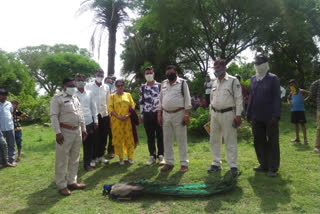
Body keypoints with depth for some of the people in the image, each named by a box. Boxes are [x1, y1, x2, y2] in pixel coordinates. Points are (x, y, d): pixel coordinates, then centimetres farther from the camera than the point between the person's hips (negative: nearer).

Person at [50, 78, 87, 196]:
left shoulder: (75, 98, 15)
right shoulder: (57, 98, -8)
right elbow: (53, 116, -13)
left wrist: (83, 128, 15)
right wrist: (58, 132, -19)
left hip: (77, 131, 8)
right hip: (65, 132, -7)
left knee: (75, 159, 14)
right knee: (62, 160, 1)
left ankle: (72, 182, 27)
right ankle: (62, 185, 13)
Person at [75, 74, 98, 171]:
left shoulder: (89, 93, 10)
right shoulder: (73, 94, -3)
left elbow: (93, 107, 13)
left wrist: (95, 120, 11)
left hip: (89, 122, 4)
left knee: (89, 143, 9)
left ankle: (88, 162, 24)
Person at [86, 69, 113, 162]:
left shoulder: (106, 87, 10)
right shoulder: (88, 86, 0)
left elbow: (108, 101, 12)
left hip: (105, 114, 3)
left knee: (104, 136, 8)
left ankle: (101, 155, 22)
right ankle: (94, 156, 15)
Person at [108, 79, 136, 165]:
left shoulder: (128, 95, 11)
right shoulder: (112, 96, 6)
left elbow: (133, 106, 5)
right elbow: (110, 108, -2)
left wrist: (128, 115, -11)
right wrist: (118, 117, -13)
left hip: (128, 120, 1)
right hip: (116, 121, -1)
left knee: (129, 138, 3)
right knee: (118, 139, 1)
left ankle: (130, 157, 14)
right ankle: (121, 158, 11)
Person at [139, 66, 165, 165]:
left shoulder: (160, 86, 2)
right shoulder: (142, 88, 9)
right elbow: (141, 102, 10)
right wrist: (142, 115, 7)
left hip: (158, 114, -2)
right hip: (147, 115, 2)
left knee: (160, 136, 3)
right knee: (150, 137, 8)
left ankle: (160, 155, 15)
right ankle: (152, 156, 19)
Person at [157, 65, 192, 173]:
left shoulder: (182, 82, -2)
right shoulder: (163, 83, 12)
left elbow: (187, 99, -5)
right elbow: (161, 99, 14)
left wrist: (186, 114, -13)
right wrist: (159, 114, 9)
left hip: (178, 114, -5)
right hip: (166, 115, 5)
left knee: (181, 140, 1)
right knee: (167, 140, 10)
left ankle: (184, 163, 12)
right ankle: (169, 162, 22)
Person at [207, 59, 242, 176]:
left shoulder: (233, 81, -5)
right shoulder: (214, 82, 14)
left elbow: (238, 98, -8)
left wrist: (238, 115, -13)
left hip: (227, 114, -6)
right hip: (215, 114, 6)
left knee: (230, 141, -1)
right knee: (214, 140, 10)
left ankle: (233, 165, 10)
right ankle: (216, 163, 23)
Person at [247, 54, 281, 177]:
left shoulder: (273, 78, -3)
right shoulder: (253, 79, 12)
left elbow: (277, 98, -8)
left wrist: (276, 115, -15)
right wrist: (249, 114, 11)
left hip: (269, 116, -5)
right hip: (257, 117, 5)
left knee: (272, 142, 3)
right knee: (259, 141, 10)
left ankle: (273, 168, 12)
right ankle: (264, 165, 23)